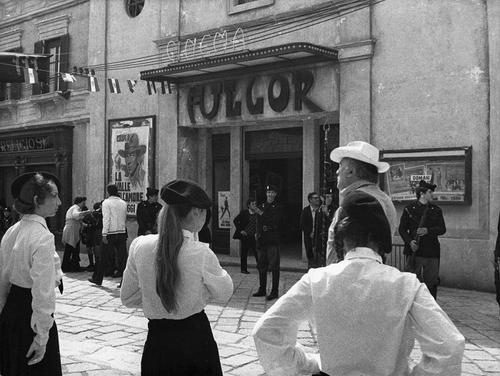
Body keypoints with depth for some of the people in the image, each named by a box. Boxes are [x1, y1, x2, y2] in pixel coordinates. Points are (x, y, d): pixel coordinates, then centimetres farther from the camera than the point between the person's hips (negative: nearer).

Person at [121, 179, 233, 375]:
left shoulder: (139, 246, -8)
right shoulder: (202, 253, -17)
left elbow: (128, 298, 3)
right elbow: (225, 293, 1)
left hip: (157, 340, 3)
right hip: (196, 339, -2)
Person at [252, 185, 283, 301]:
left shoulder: (278, 208, -1)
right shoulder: (261, 206, 13)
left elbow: (275, 221, -15)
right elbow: (258, 222, 14)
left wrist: (261, 213, -16)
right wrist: (258, 232, -3)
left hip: (273, 240, -5)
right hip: (262, 239, 5)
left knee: (274, 267, -5)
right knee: (261, 266, 11)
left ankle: (274, 292, -2)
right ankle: (262, 290, 21)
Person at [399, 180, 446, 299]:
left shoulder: (436, 210, 11)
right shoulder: (409, 209, 4)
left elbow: (442, 229, 4)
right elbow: (402, 229, 4)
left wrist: (428, 231, -14)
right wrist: (410, 241, -12)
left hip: (432, 253, 2)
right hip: (414, 252, -2)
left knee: (432, 282, 4)